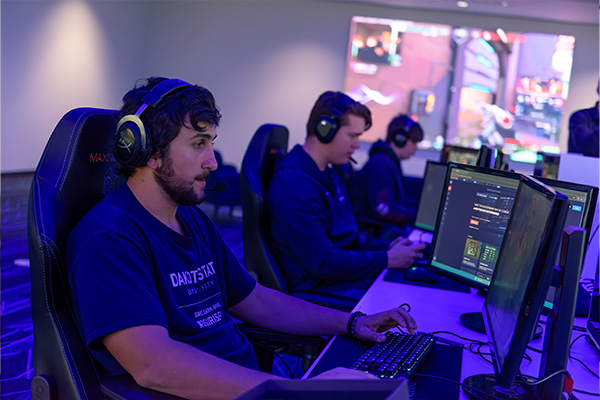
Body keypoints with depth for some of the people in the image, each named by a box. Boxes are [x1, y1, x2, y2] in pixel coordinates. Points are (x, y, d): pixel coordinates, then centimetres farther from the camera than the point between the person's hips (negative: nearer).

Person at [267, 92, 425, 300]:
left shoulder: (331, 177, 16)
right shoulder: (293, 184, -18)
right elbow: (321, 263, -21)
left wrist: (388, 247, 6)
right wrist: (388, 259, -15)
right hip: (323, 288, -10)